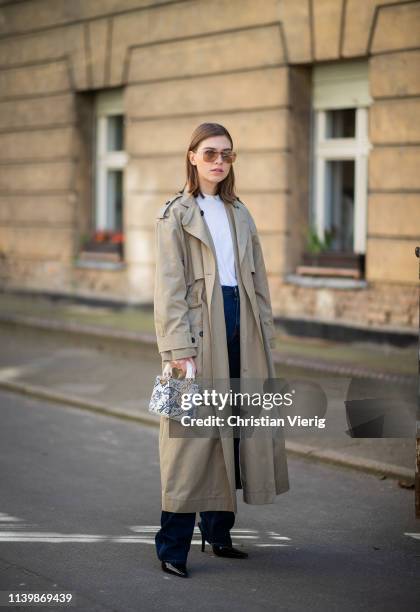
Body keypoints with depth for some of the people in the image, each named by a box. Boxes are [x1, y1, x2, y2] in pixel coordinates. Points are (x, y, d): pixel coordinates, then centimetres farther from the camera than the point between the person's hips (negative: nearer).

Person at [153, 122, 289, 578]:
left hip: (239, 327, 6)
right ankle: (171, 546, 1)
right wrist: (179, 347, -15)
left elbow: (257, 281, 17)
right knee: (191, 437, -6)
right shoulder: (175, 215, -2)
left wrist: (264, 336, 11)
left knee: (230, 432, 9)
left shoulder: (239, 214, 16)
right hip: (199, 328, -6)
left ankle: (218, 532, 21)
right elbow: (169, 287, -8)